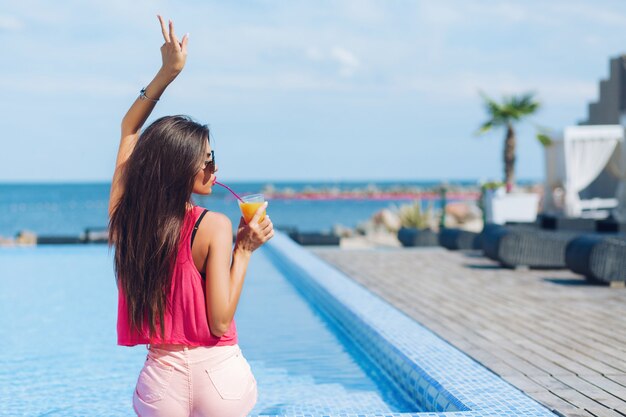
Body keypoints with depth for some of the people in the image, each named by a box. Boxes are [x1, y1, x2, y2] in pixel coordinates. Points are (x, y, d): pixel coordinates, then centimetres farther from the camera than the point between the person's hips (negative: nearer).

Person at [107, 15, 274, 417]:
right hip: (217, 373, -3)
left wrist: (167, 71, 11)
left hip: (162, 375, 3)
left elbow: (129, 129, 12)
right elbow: (220, 321, -18)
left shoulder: (124, 216, -2)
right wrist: (244, 249, -12)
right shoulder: (214, 226, -16)